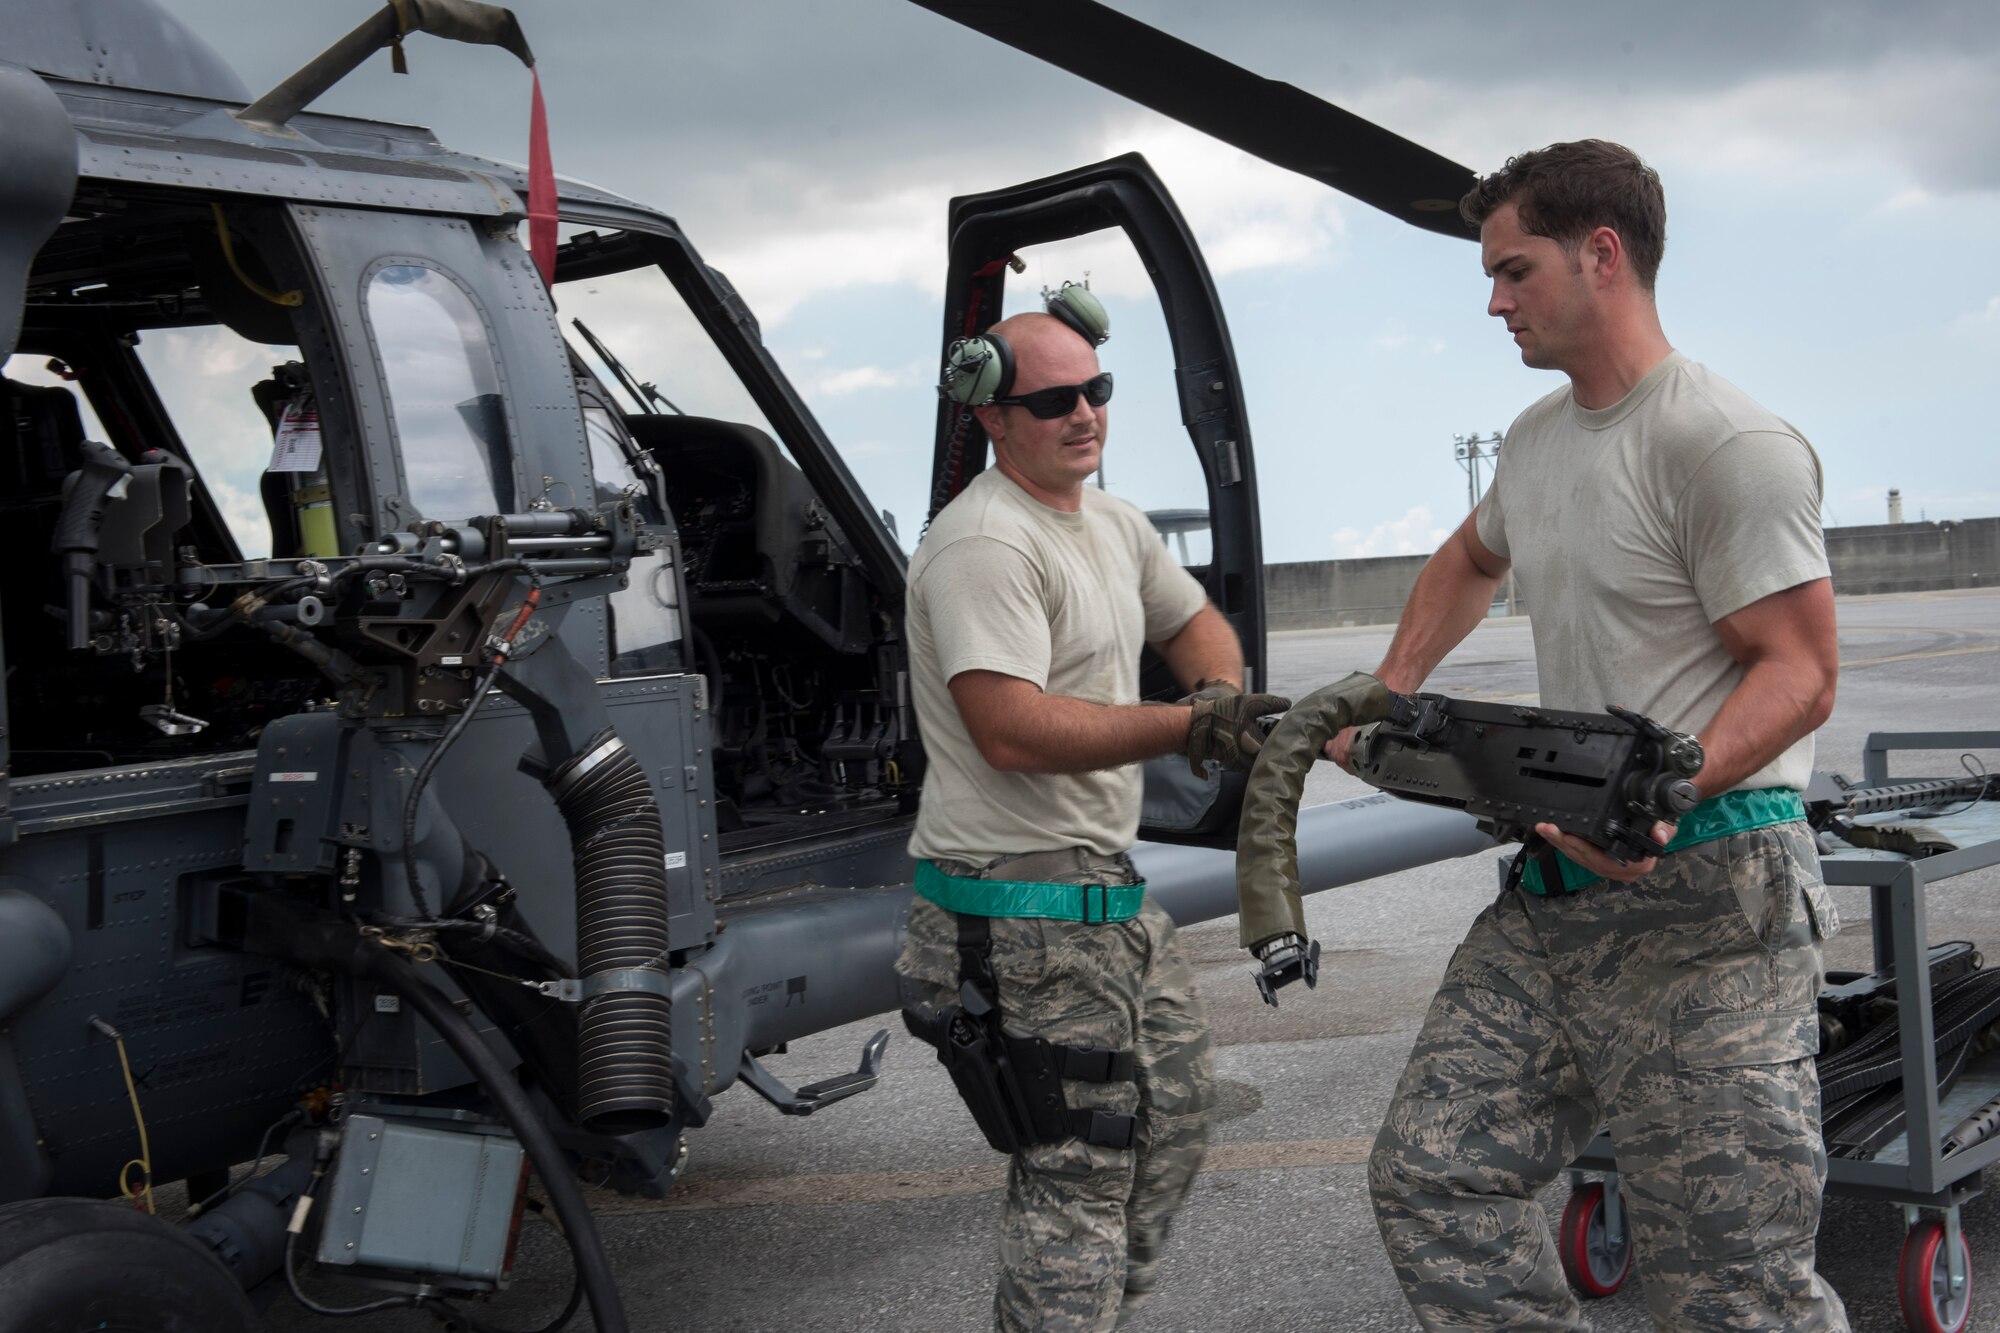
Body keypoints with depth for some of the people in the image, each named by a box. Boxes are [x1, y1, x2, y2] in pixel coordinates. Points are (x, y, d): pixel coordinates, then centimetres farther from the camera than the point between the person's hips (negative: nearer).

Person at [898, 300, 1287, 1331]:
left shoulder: (1115, 523, 14)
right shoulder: (985, 543, -18)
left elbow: (1194, 622, 27)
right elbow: (1013, 732, -28)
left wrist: (1222, 693, 4)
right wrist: (1188, 727, -30)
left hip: (1110, 884, 10)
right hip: (1026, 906, -10)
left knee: (1173, 1112, 20)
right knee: (1079, 1168, -6)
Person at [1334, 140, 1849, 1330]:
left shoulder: (1727, 445, -11)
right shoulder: (1538, 438, 16)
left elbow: (1800, 673, -15)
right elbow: (1469, 563, 36)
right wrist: (1387, 698, 24)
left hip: (1707, 896, -8)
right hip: (1559, 887, 9)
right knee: (1432, 1178, 4)